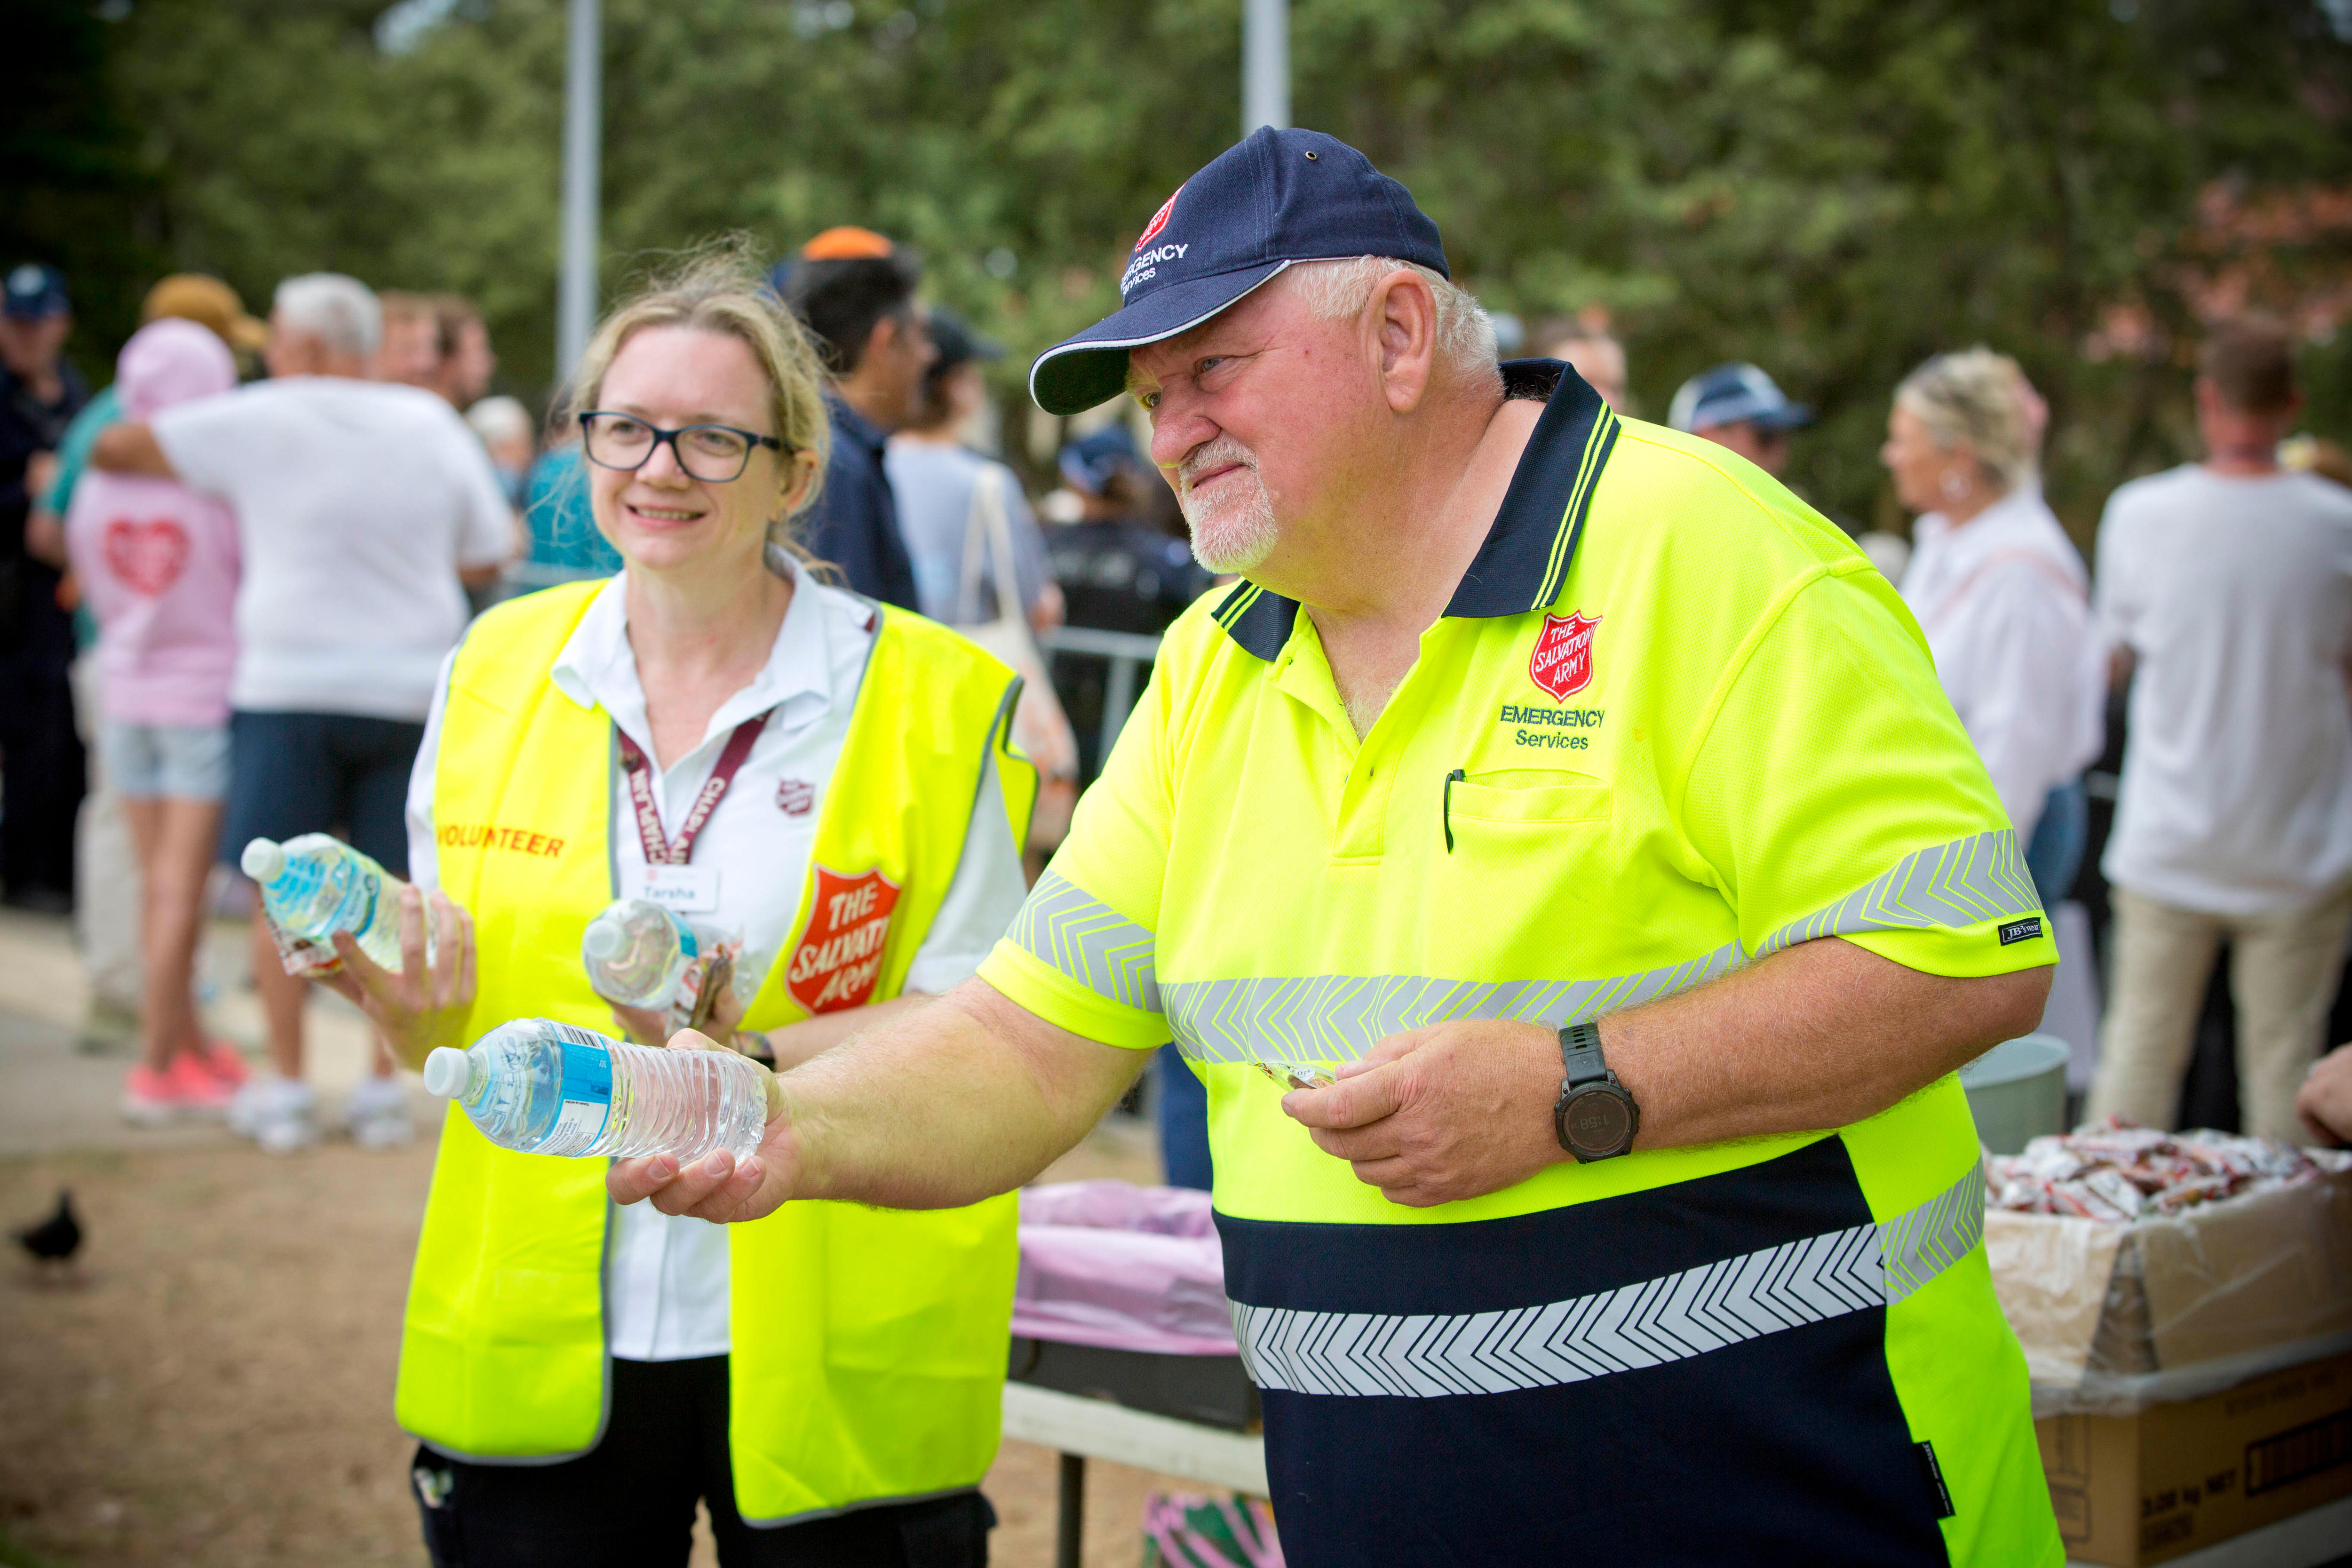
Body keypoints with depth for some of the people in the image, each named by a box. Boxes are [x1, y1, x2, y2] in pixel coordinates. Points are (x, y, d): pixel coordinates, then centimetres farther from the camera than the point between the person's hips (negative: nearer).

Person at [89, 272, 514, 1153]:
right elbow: (485, 561, 12)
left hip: (290, 686, -3)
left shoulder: (262, 422, -4)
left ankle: (286, 1089, 7)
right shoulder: (434, 427, 6)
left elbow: (112, 451, 2)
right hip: (412, 688, 3)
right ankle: (385, 1088, 9)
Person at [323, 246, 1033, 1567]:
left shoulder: (936, 702, -5)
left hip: (830, 1358, -2)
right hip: (537, 1350, 3)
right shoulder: (498, 667, 6)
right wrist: (410, 1002, -9)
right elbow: (456, 998, 14)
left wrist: (753, 1059, -23)